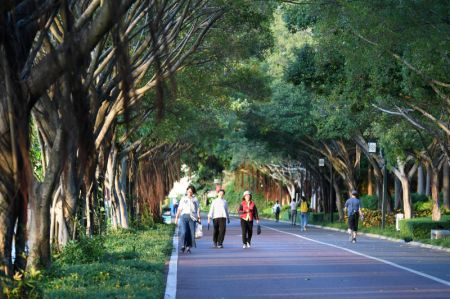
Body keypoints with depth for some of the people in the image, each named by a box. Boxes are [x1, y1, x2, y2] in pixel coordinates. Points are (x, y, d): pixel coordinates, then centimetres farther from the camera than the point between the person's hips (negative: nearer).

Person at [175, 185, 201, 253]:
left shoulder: (195, 199, 14)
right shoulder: (183, 199, 13)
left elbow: (198, 209, 10)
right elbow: (179, 209, 11)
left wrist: (199, 217, -2)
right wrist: (176, 218, 4)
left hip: (192, 217, 1)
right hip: (184, 216, -1)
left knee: (191, 233, -5)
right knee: (184, 232, -16)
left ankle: (188, 247, 5)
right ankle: (183, 245, 0)